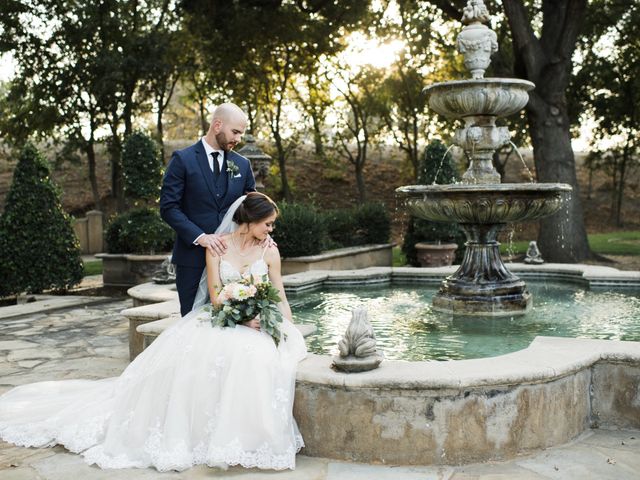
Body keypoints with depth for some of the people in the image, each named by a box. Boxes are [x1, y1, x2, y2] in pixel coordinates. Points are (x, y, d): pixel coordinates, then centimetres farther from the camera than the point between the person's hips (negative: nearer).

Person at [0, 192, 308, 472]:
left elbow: (280, 298, 3)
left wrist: (288, 329, -14)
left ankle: (244, 436, -23)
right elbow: (215, 295, -6)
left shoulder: (270, 251, 3)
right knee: (181, 355, -29)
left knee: (253, 355, -36)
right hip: (217, 318, 0)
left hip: (257, 322, 0)